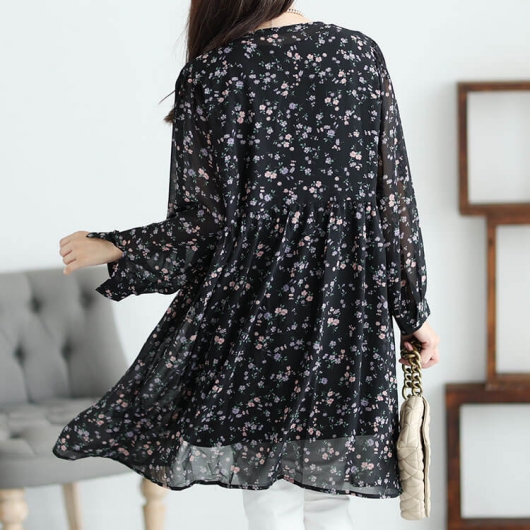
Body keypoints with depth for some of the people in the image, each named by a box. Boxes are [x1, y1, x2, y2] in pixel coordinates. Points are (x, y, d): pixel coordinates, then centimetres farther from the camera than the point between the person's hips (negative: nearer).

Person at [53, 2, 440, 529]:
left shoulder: (209, 75, -8)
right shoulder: (362, 53, 2)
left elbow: (196, 232, -7)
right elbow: (395, 201, 3)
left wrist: (110, 249, 10)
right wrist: (413, 311, 12)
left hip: (253, 313, -3)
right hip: (349, 316, 4)